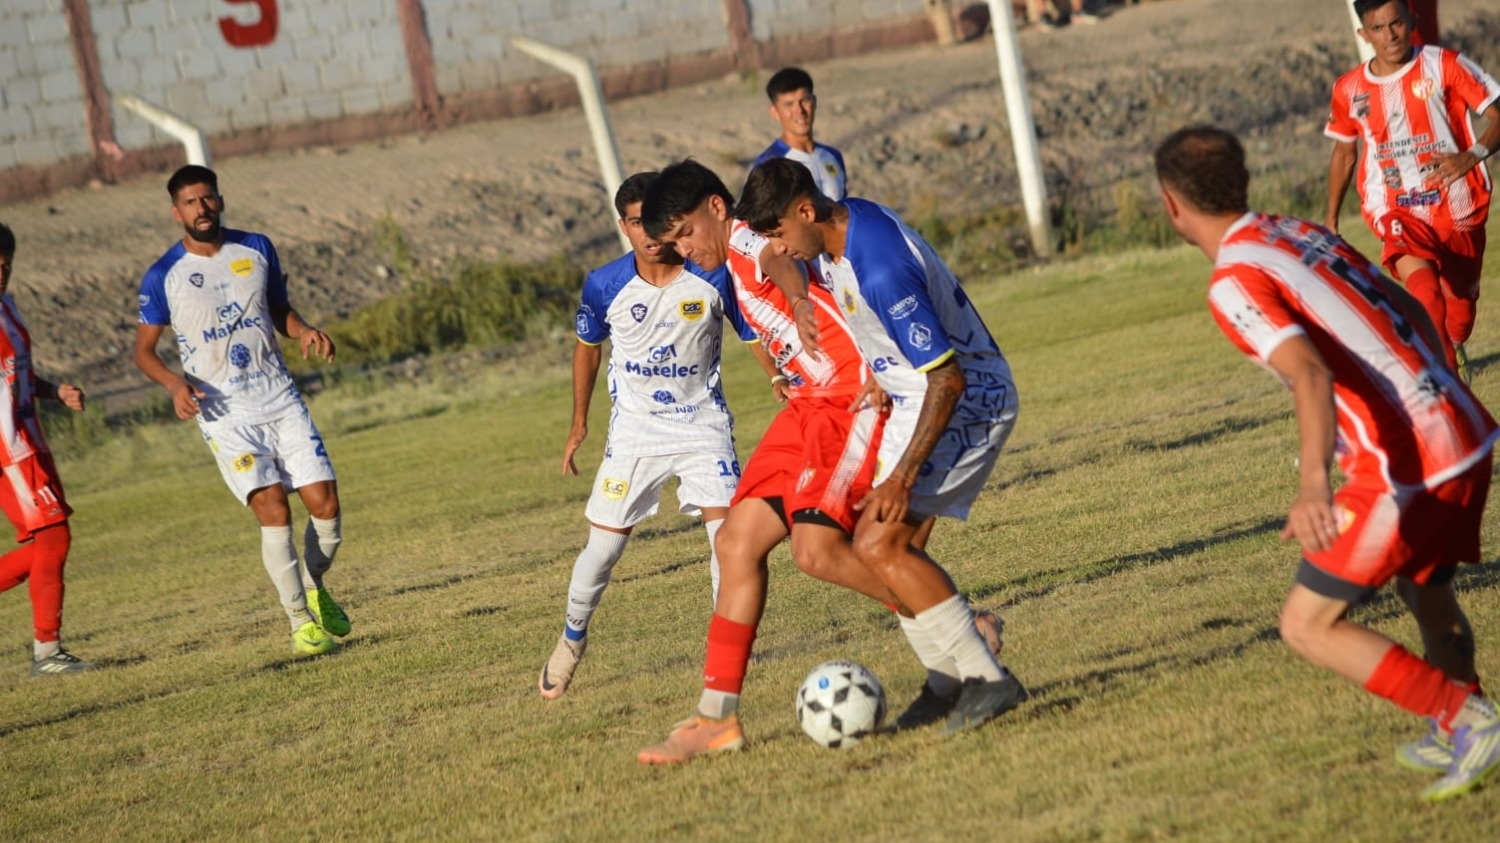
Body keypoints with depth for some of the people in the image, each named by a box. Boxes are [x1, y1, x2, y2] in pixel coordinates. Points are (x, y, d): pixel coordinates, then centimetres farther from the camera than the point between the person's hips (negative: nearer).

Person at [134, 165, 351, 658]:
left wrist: (305, 333, -3)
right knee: (274, 510, -17)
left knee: (325, 503, -4)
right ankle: (300, 622, -4)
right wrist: (175, 382, -16)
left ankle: (314, 589, 25)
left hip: (280, 399, 4)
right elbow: (143, 349, 4)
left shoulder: (257, 249, 6)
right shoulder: (163, 278, -5)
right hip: (224, 413, -3)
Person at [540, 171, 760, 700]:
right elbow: (587, 346, 8)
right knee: (603, 546, 3)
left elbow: (757, 336, -3)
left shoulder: (714, 279, -14)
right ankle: (572, 640, 28)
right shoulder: (605, 285, -10)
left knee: (728, 530, -16)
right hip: (634, 432, 0)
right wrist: (579, 424, 12)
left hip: (704, 424, 0)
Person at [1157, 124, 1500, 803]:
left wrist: (1312, 484, -40)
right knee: (1428, 595, 29)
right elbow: (1411, 314, 21)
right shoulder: (1305, 234, 13)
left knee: (1308, 626, 2)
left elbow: (1312, 374, -28)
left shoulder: (1235, 284, -12)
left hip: (1403, 468, -8)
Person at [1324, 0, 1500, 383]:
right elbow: (1343, 153, 20)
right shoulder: (1349, 89, 4)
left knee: (1460, 303, 9)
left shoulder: (1444, 65, -5)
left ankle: (1453, 358, 40)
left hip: (1458, 208, 0)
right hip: (1396, 209, 0)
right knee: (1419, 276, -30)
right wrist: (1330, 221, 22)